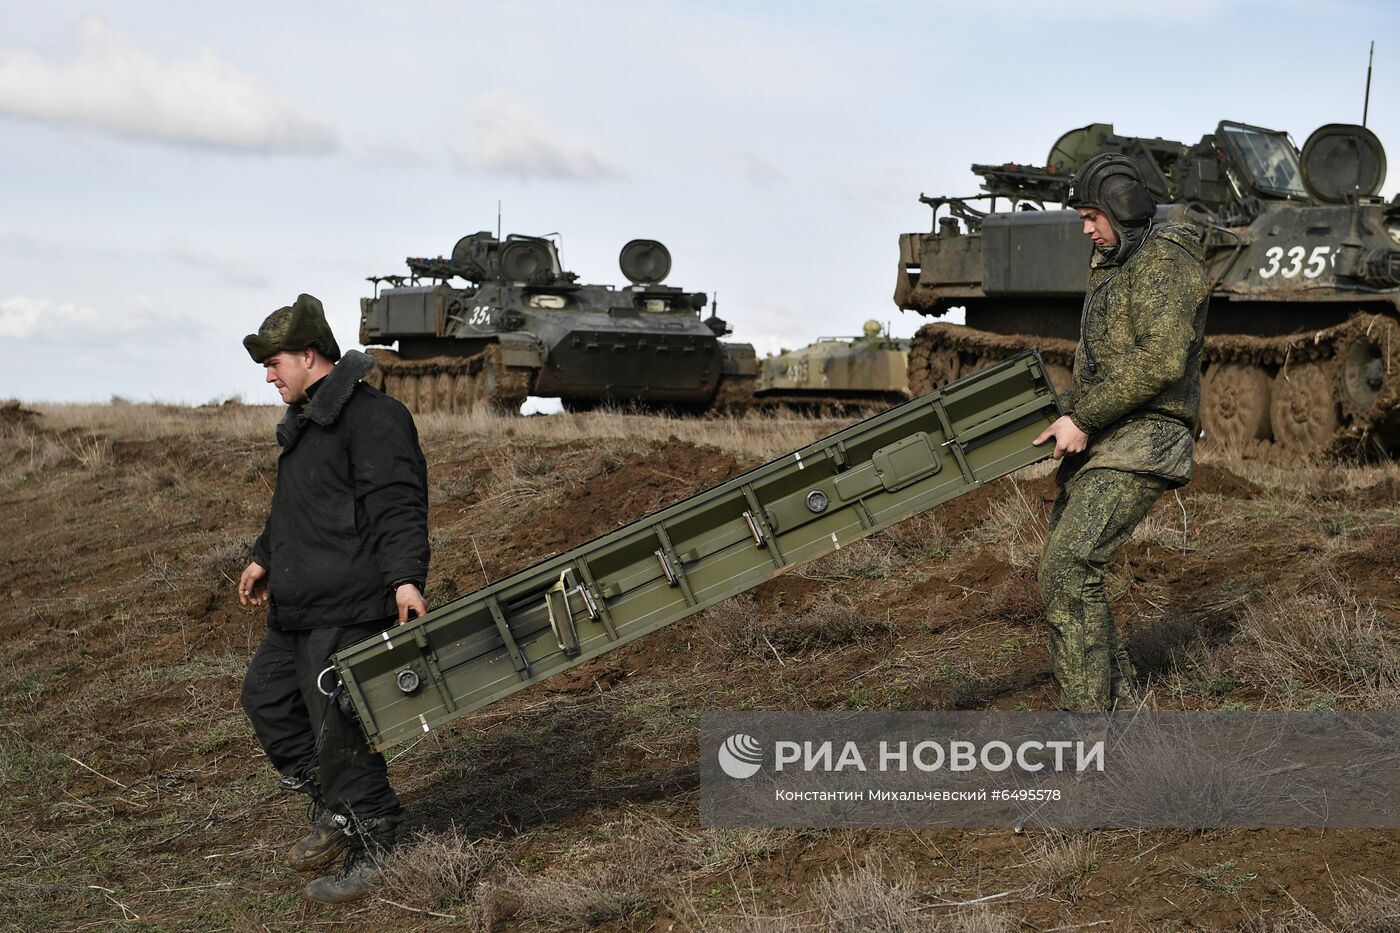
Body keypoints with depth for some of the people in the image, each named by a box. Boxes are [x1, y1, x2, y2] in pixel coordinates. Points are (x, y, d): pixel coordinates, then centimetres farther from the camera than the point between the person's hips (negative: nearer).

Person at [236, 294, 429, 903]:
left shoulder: (372, 417, -15)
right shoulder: (308, 420, 18)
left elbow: (397, 505, -25)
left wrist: (405, 578, -34)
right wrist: (264, 558, 38)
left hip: (346, 613, -11)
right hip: (297, 611, 11)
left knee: (336, 729, -8)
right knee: (265, 695, 19)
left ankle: (372, 852, 4)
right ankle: (333, 809, 30)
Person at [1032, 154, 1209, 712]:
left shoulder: (1164, 261, -11)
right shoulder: (1113, 267, 21)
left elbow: (1161, 360, -24)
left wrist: (1082, 419, -21)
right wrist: (1070, 421, 13)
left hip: (1140, 442, -10)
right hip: (1096, 444, 10)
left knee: (1069, 566, -21)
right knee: (1062, 567, 11)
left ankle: (1084, 717, -19)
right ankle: (1116, 693, 22)